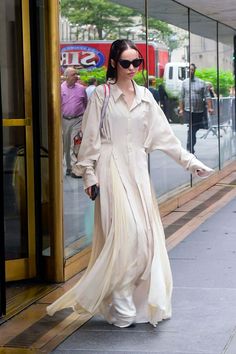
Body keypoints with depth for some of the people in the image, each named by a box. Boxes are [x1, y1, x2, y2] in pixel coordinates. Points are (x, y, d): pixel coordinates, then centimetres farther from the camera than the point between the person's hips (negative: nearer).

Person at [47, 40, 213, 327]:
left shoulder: (145, 96, 13)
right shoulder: (102, 95, 0)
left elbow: (164, 134, 12)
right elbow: (91, 138, -1)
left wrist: (190, 162, 7)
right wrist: (89, 175, -7)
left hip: (137, 170, 5)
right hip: (112, 169, -5)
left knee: (146, 234, 1)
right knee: (125, 233, -12)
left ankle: (142, 303, 14)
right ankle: (121, 308, -1)